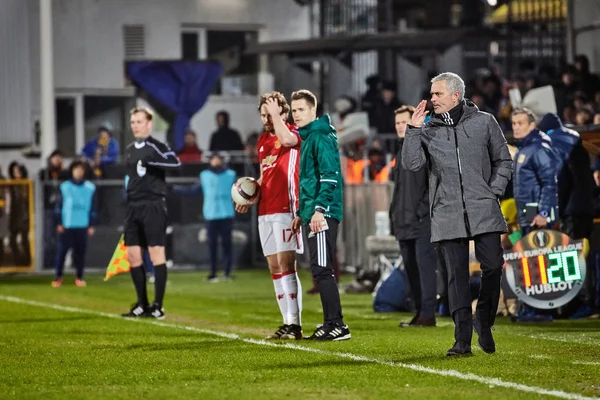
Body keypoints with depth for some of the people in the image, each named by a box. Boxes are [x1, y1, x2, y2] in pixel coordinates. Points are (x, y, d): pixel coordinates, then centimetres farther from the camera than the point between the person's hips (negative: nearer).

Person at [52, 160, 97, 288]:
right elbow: (59, 206, 3)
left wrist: (91, 225, 4)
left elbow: (93, 207, 8)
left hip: (83, 225, 1)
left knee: (80, 251, 2)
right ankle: (58, 277, 3)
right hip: (66, 225, -1)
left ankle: (79, 277, 11)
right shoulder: (64, 187, 3)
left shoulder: (90, 188, 6)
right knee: (62, 250, -3)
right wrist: (59, 223, -2)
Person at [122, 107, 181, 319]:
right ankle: (142, 304, 14)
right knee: (132, 255, 6)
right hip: (134, 206, 8)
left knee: (156, 253, -7)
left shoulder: (156, 147, -7)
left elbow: (175, 162, -25)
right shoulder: (130, 150, 17)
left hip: (152, 206, -8)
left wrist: (150, 162, -29)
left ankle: (158, 306, -4)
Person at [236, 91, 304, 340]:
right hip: (265, 212, 8)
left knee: (285, 264, -14)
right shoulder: (262, 140, 19)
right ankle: (288, 323, 11)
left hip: (285, 209, -8)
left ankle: (294, 324, -16)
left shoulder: (294, 133, -5)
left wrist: (276, 113, -20)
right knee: (274, 267, 7)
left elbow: (286, 139, -31)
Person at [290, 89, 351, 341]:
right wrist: (301, 213, 26)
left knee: (322, 269, -12)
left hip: (322, 214, -10)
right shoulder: (307, 138, 20)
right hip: (312, 214, 10)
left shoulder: (320, 137, -10)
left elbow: (330, 175, -18)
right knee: (320, 271, 10)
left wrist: (319, 209, -23)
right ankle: (331, 323, 13)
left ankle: (337, 325, -12)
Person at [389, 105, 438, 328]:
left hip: (423, 222, -9)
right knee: (411, 269, 9)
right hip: (404, 223, 9)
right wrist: (394, 214, 18)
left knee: (425, 266, -10)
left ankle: (428, 314, -11)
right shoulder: (402, 151, 20)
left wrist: (426, 209, -17)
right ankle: (419, 312, 14)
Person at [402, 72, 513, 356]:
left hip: (484, 210, 0)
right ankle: (463, 339, -1)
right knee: (456, 275, -2)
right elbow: (411, 163, -3)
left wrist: (493, 192, 1)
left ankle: (484, 323, 17)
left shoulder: (484, 122, 7)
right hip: (447, 213, 1)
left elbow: (503, 161, 12)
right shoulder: (428, 129, 9)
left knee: (493, 266, -5)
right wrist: (413, 130, -8)